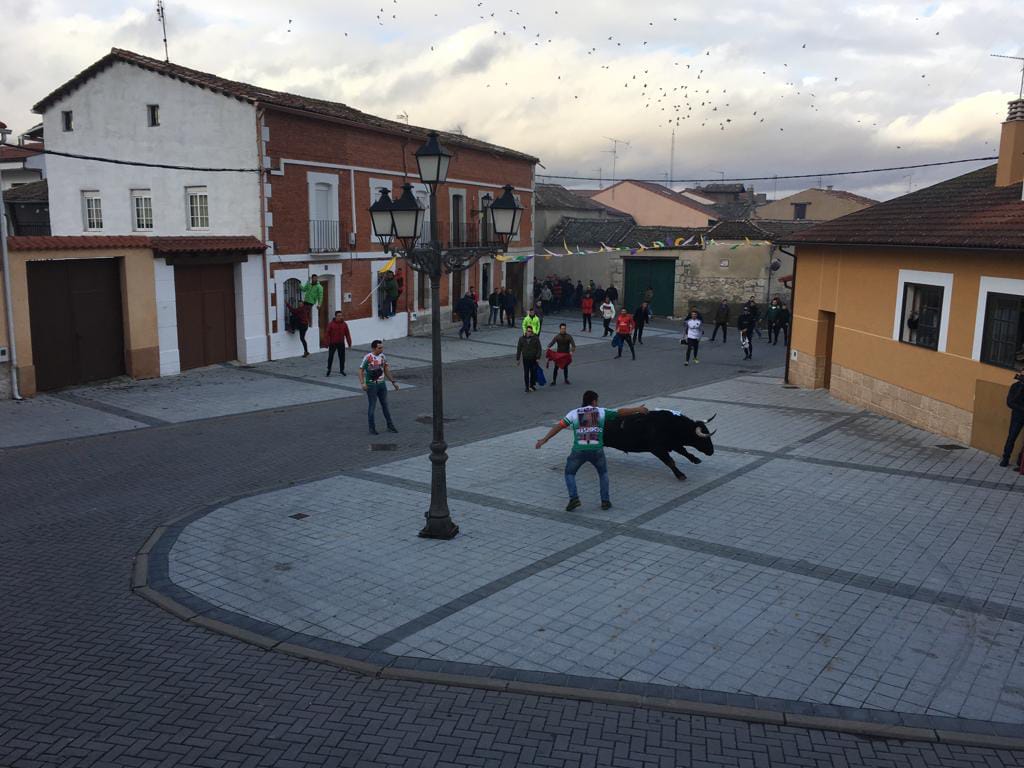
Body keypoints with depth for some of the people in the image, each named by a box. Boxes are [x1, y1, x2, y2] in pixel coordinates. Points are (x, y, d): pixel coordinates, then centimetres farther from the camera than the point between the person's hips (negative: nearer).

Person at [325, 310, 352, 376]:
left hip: (341, 344, 2)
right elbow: (328, 334, -8)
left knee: (342, 357, 6)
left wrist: (349, 344, 3)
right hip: (332, 344, -2)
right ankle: (329, 369, 21)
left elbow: (347, 334, 3)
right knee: (330, 357, 4)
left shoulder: (344, 324, 1)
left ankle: (342, 370, 19)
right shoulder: (331, 324, -8)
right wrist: (327, 344, -10)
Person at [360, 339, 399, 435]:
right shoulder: (368, 357, -15)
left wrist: (393, 382, 13)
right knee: (372, 406, 1)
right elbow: (361, 371, -12)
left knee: (385, 405, 11)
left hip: (382, 384, 6)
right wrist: (362, 383, -25)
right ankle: (372, 428, 12)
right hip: (371, 385, -6)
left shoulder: (382, 356, 4)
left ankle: (390, 426, 20)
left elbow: (386, 370, 14)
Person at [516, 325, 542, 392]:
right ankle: (527, 387, 8)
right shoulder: (522, 339, 1)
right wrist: (517, 359, 4)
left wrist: (538, 357, -10)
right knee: (526, 373, 1)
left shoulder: (535, 338, -4)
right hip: (525, 359, 1)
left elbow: (539, 348, -3)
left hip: (533, 359, -1)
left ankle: (532, 385, 17)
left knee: (533, 372, 3)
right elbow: (519, 349, 5)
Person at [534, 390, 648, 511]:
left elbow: (559, 426, 2)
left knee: (569, 474, 19)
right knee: (603, 473, 26)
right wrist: (637, 409, 29)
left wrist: (544, 439, 1)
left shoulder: (574, 413, 10)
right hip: (596, 450, 1)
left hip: (579, 450, 0)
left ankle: (574, 498, 0)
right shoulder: (601, 411, 10)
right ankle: (605, 500, 17)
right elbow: (620, 412, 16)